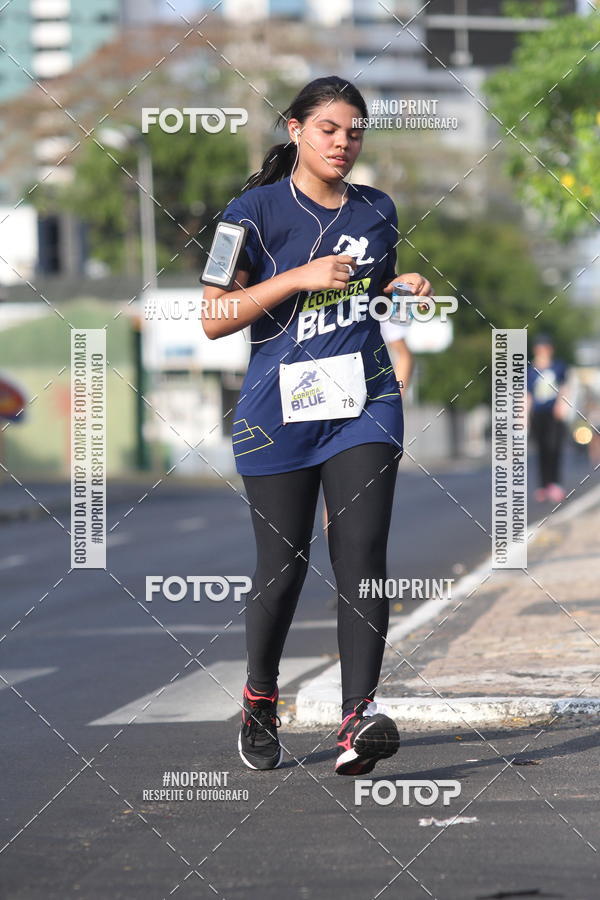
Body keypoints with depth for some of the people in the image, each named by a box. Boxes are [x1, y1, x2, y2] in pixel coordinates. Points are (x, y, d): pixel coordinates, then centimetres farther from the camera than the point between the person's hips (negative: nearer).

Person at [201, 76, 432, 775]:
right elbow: (214, 319, -8)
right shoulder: (256, 211, -3)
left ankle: (358, 721, -21)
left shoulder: (377, 211, 12)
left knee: (361, 553, -12)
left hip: (365, 401, 3)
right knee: (283, 561, 4)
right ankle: (259, 704, 28)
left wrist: (405, 289, 6)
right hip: (280, 405, -3)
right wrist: (300, 277, -17)